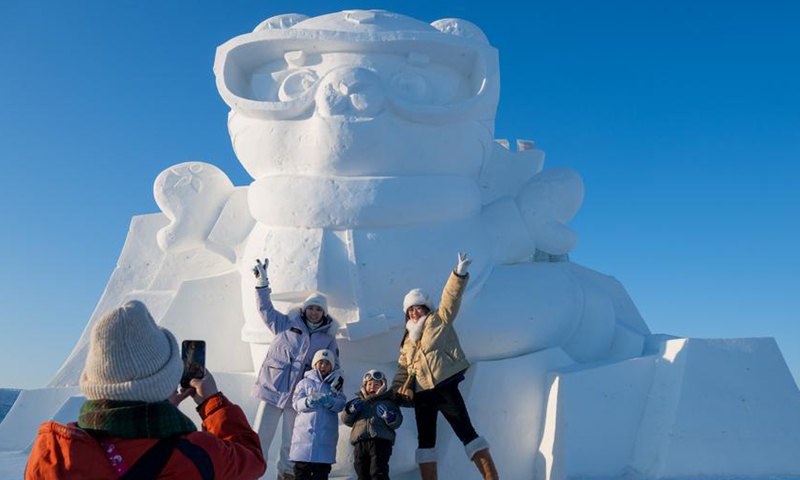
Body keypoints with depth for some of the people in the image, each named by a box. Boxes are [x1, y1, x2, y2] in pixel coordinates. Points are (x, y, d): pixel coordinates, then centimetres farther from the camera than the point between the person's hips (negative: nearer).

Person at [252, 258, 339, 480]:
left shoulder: (328, 338, 7)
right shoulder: (287, 324, 6)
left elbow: (333, 366, 11)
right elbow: (265, 308, 9)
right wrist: (262, 281, 1)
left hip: (299, 395, 1)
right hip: (272, 388, -1)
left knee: (290, 444, 13)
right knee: (259, 439, -3)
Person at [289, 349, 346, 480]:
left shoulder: (335, 384, 14)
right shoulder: (305, 382, 11)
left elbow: (340, 404, 0)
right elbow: (296, 402, -1)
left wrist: (329, 401, -21)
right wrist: (309, 401, -21)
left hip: (326, 433, 1)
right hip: (305, 431, -1)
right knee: (302, 469, -2)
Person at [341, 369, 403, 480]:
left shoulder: (388, 402, 14)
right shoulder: (358, 402, 22)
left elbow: (397, 422, 5)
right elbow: (346, 420, 18)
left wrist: (388, 416, -15)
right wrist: (351, 410, -2)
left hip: (381, 441, -3)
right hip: (360, 442, 3)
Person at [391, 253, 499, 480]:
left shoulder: (439, 321, 5)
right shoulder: (408, 340, 20)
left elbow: (450, 299, -10)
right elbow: (402, 369, 22)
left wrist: (459, 274, -25)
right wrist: (396, 390, 8)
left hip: (444, 387, -6)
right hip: (421, 395, 6)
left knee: (466, 432, -10)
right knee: (425, 440, 7)